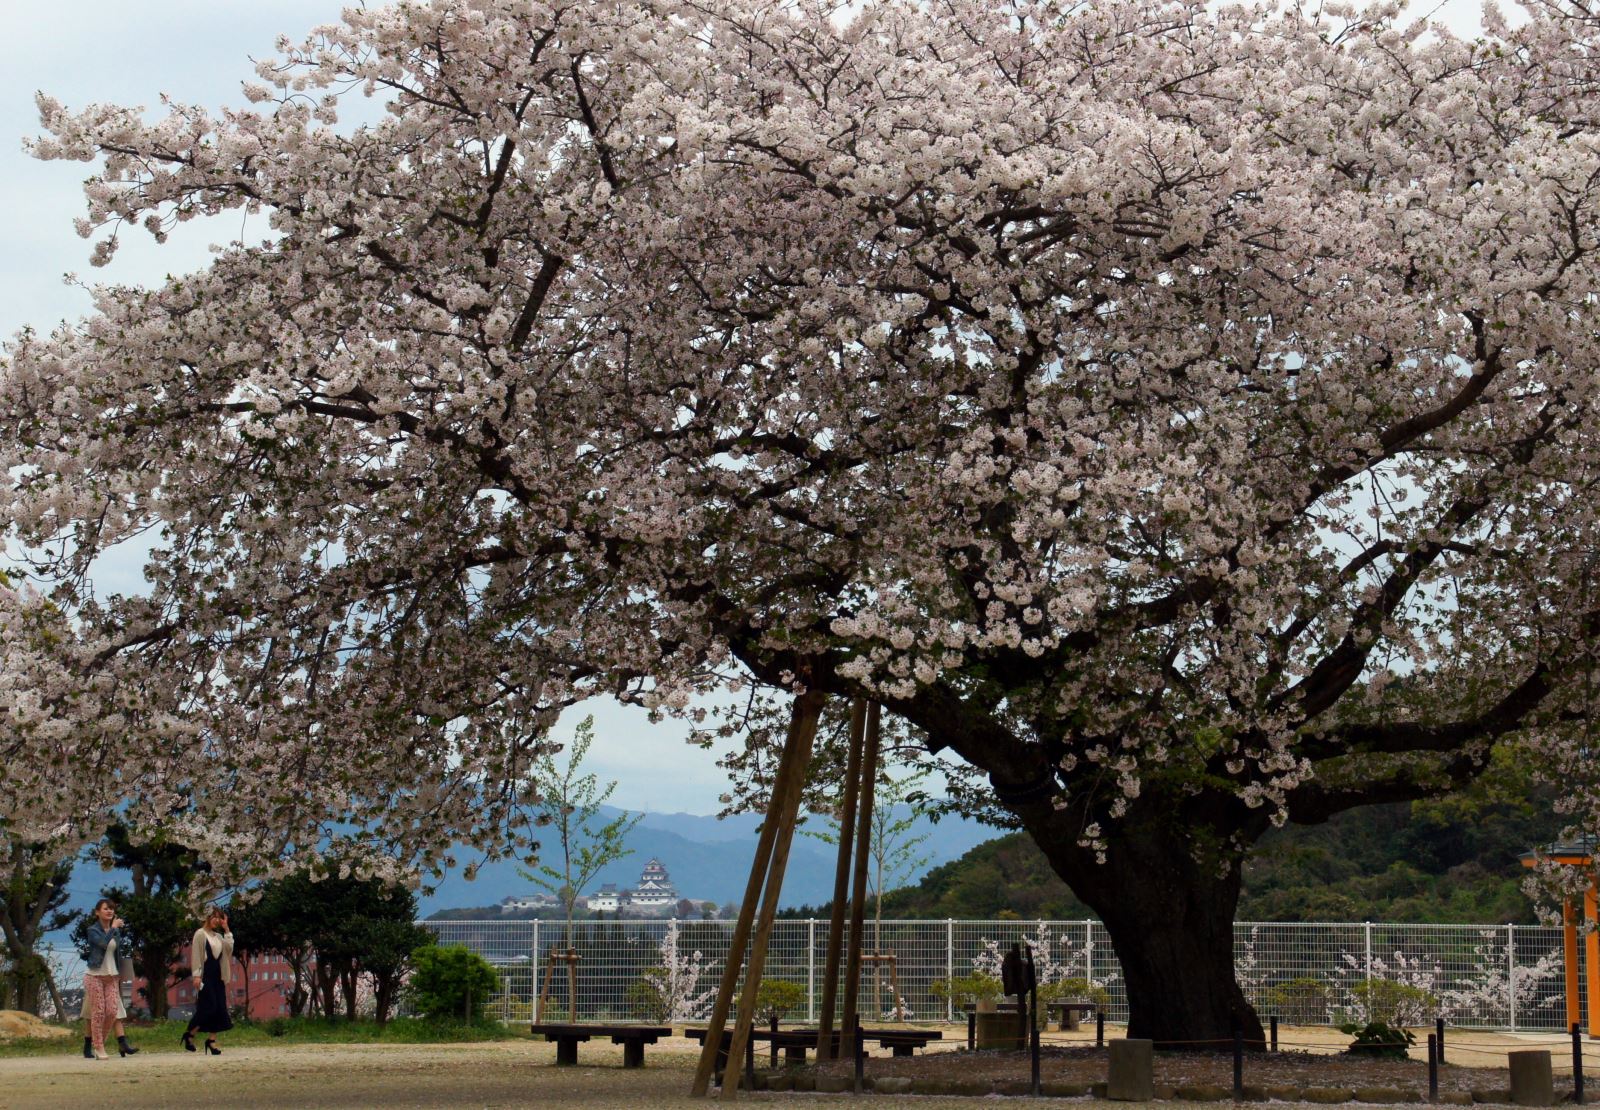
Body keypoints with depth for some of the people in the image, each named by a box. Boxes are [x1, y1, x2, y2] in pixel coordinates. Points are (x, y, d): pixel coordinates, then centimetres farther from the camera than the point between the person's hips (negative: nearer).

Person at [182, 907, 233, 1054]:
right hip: (205, 974, -7)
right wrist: (196, 975, -16)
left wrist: (226, 929, 2)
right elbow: (195, 955, -8)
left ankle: (212, 1040, 4)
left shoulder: (218, 936, 17)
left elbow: (229, 948, 2)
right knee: (208, 1006, -13)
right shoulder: (200, 934, -3)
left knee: (219, 1008, 0)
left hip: (217, 975, 7)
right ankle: (189, 1034, 4)